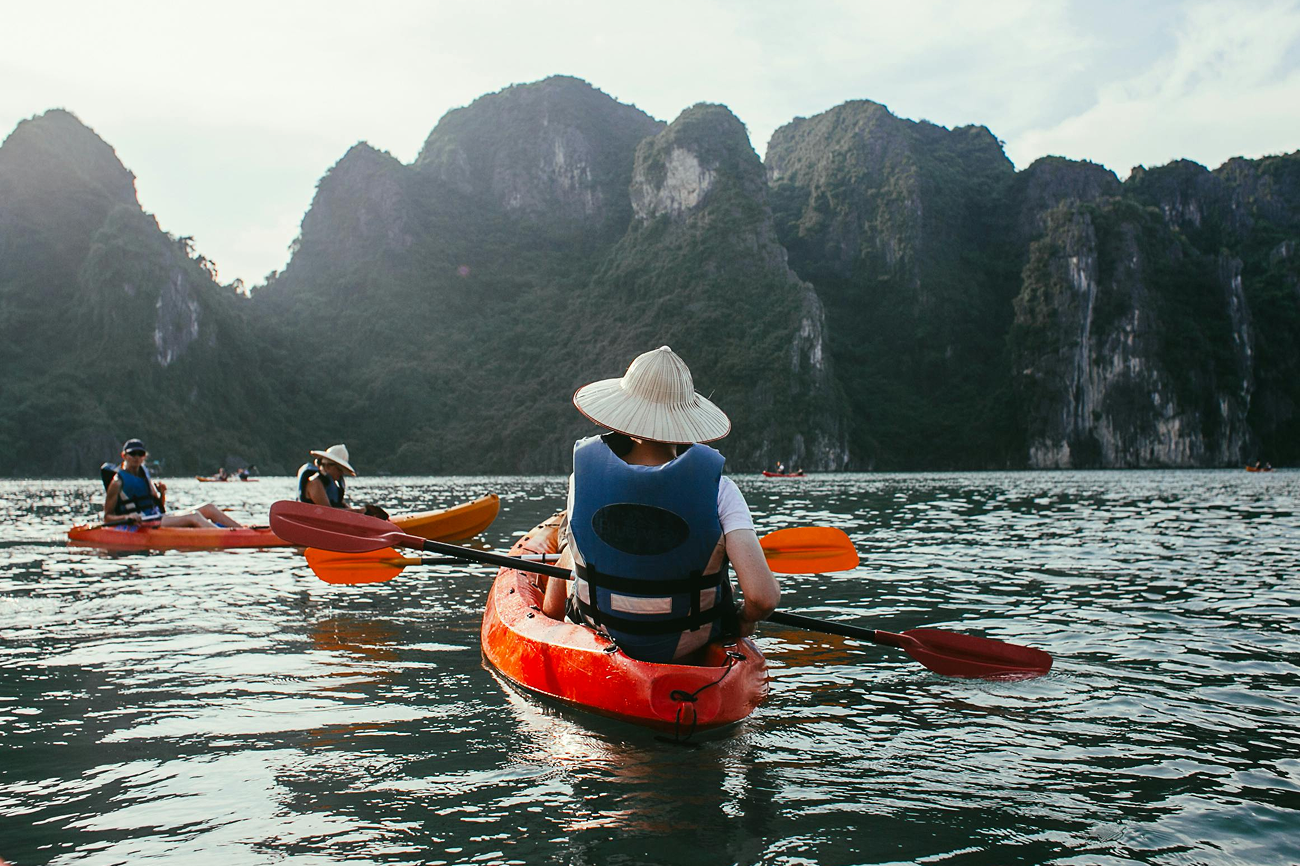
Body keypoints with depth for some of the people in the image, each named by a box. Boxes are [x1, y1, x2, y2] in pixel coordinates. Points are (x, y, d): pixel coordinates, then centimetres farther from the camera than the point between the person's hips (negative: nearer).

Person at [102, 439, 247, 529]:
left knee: (209, 508, -6)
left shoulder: (144, 475, 18)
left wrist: (162, 493, 1)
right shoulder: (118, 481, -4)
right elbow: (107, 518, -6)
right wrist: (127, 517, -25)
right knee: (193, 516, -28)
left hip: (158, 518, 8)